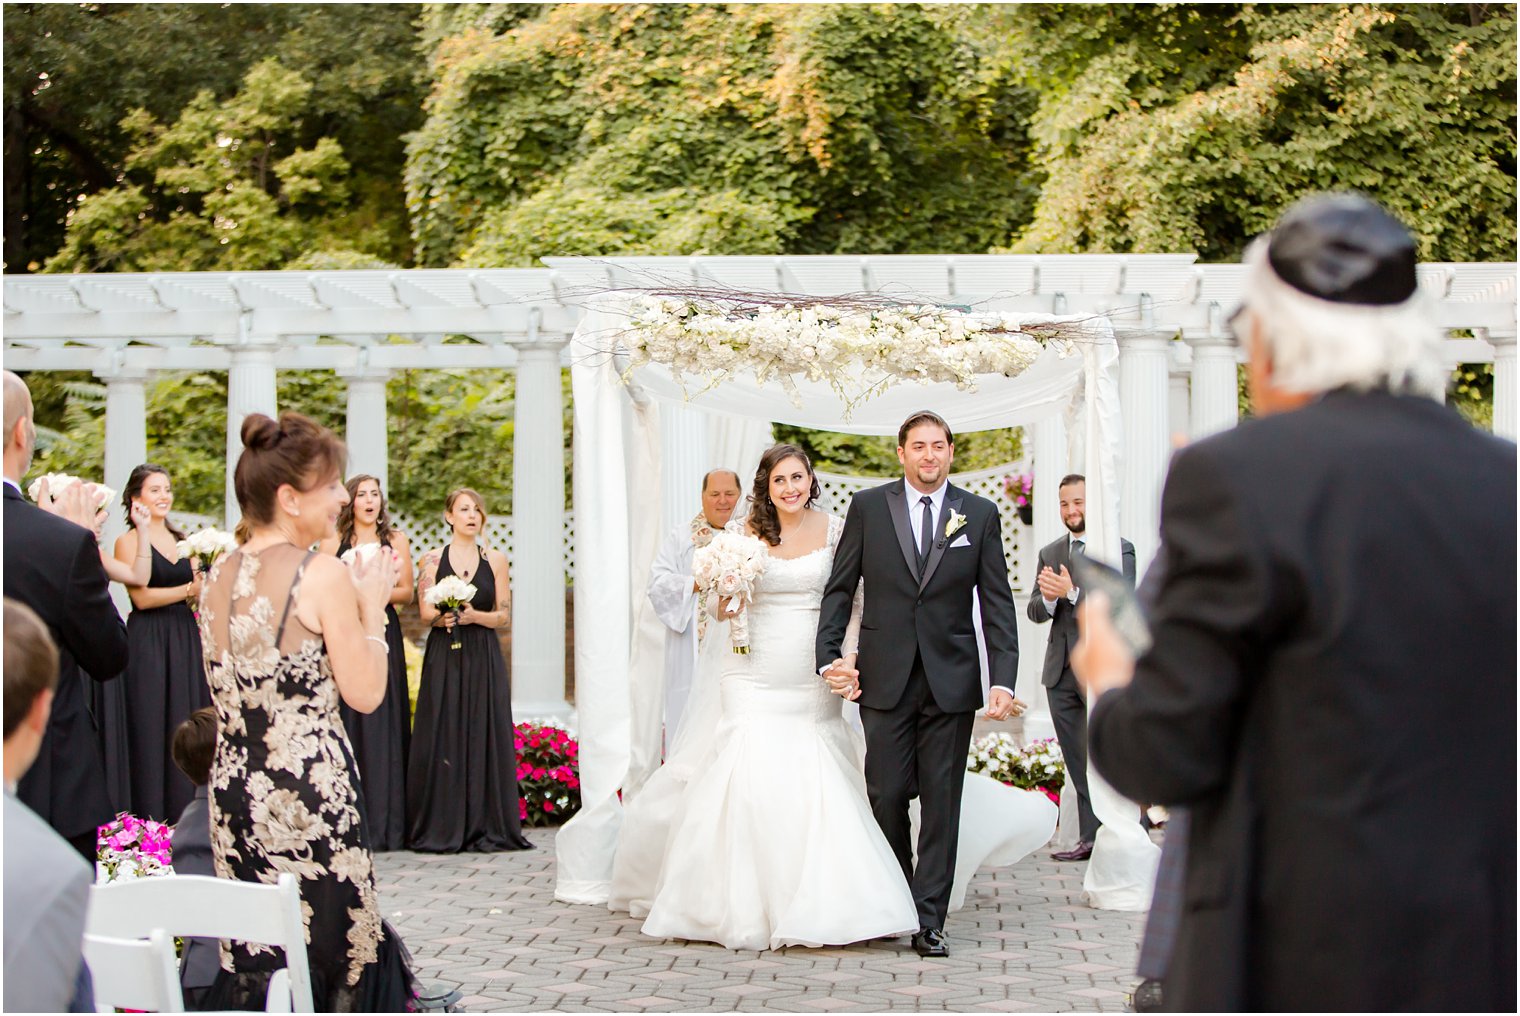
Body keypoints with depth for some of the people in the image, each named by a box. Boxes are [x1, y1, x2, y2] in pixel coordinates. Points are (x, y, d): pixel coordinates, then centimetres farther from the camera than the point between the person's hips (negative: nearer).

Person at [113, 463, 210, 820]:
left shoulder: (181, 539, 15)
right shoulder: (128, 540, -4)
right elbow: (141, 596, -13)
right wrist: (189, 589, -12)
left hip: (186, 641, 6)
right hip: (149, 645, -6)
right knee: (153, 730, -3)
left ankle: (189, 815, 9)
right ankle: (153, 816, 2)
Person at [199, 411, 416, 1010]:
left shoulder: (219, 576, 8)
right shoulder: (322, 575, -12)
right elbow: (365, 693, -10)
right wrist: (372, 606, 3)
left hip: (233, 791, 7)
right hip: (310, 792, -7)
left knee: (250, 964, 11)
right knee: (332, 950, 4)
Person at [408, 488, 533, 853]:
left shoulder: (496, 560, 9)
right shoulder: (433, 560, 7)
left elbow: (503, 614, 5)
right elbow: (425, 612, 0)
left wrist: (474, 616, -13)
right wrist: (443, 617, -22)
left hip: (483, 658, 1)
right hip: (443, 658, -1)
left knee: (485, 737, -2)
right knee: (442, 737, -3)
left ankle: (486, 828, 3)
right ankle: (441, 830, 2)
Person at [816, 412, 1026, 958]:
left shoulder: (980, 514, 5)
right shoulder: (868, 507, 4)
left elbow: (997, 605, 5)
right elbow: (840, 588, 6)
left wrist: (1003, 680, -4)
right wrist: (829, 656, -5)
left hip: (951, 680, 0)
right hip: (886, 680, 0)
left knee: (942, 801, 1)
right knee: (887, 795, 0)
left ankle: (929, 922, 7)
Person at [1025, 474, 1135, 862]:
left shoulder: (1120, 549, -1)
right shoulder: (1049, 554, 14)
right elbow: (1035, 611, 7)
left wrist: (1072, 592, -24)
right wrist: (1048, 599, -16)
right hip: (1062, 672, 5)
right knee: (1078, 763, 8)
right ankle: (1090, 839, 12)